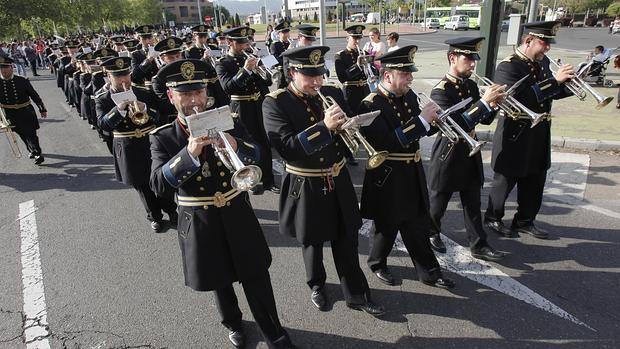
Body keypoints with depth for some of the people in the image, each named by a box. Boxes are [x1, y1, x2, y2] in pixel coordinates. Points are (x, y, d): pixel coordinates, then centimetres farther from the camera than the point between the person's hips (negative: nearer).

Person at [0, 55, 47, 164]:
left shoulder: (22, 81, -12)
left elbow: (34, 96, -3)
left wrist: (42, 109, 2)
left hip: (26, 113, -3)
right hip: (11, 116, 3)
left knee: (30, 134, -1)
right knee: (22, 135, 16)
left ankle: (38, 154, 12)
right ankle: (33, 151, 35)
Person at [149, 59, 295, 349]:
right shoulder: (162, 138, -7)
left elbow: (254, 156, -11)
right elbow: (159, 185, -20)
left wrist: (235, 146, -34)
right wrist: (189, 153, -36)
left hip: (238, 216, 1)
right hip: (200, 224, 0)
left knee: (256, 278, 10)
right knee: (219, 280, 19)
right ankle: (233, 323, 46)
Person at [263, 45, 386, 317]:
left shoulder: (333, 93, 0)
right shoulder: (275, 103, -14)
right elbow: (287, 148, -25)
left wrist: (345, 125, -19)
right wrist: (324, 127, -33)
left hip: (338, 182, 4)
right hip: (306, 188, -3)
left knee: (347, 241, 14)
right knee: (313, 242, 17)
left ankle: (356, 294, 31)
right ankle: (316, 285, 43)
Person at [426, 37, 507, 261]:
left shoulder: (471, 85, 5)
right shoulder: (441, 91, -17)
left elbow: (484, 120, 9)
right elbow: (456, 125, -28)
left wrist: (493, 104, -12)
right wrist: (483, 102, -30)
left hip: (470, 152, 7)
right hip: (449, 154, -6)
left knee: (473, 203, 11)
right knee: (438, 201, 11)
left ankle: (478, 245, 21)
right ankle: (431, 234, 33)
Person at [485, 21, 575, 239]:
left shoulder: (542, 62, 7)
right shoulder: (508, 67, -17)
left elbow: (552, 94, 16)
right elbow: (520, 98, -31)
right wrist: (554, 80, -29)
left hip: (539, 138, 8)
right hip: (515, 138, -8)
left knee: (534, 184, 17)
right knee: (505, 182, 9)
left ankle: (524, 221, 34)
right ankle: (492, 219, 28)